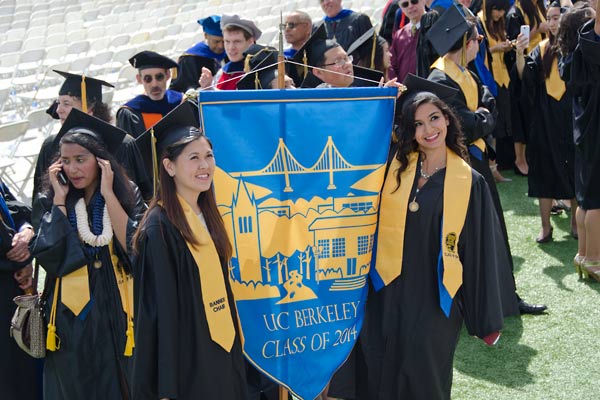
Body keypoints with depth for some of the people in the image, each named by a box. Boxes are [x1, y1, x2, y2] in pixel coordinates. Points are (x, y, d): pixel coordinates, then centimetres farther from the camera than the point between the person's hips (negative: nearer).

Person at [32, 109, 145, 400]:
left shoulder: (128, 196, -1)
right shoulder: (52, 202, 2)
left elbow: (135, 249, -17)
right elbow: (48, 257, -12)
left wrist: (108, 194, -15)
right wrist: (60, 198, -9)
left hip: (117, 318, -1)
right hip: (71, 321, 1)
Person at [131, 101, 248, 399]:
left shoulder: (208, 216, 6)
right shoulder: (160, 228, -17)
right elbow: (159, 311, -18)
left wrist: (233, 347, 13)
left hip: (221, 353, 7)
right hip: (186, 360, -7)